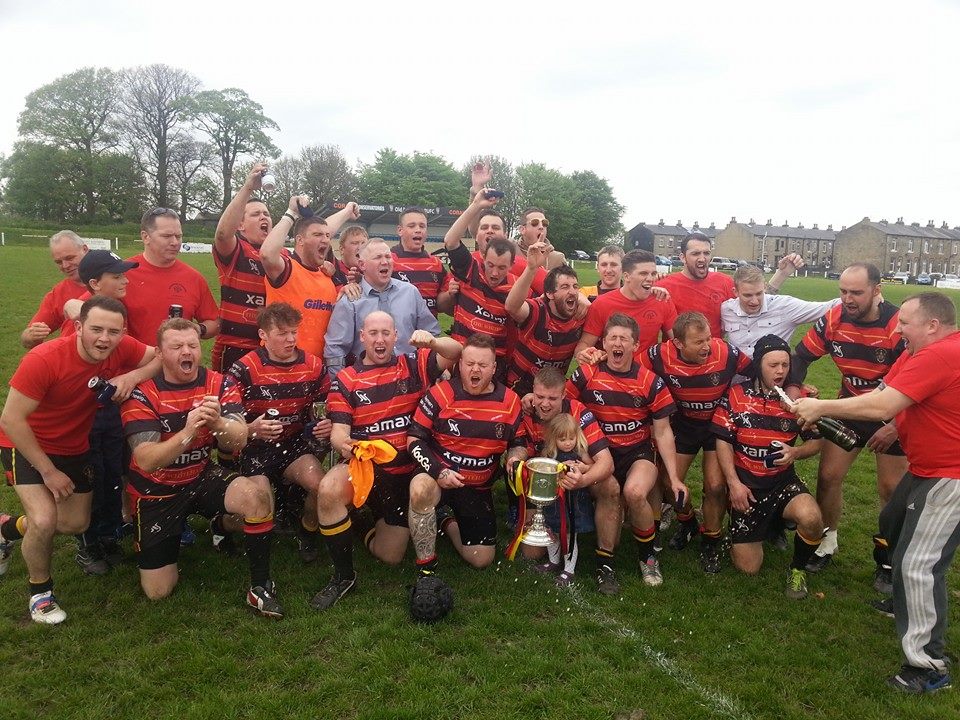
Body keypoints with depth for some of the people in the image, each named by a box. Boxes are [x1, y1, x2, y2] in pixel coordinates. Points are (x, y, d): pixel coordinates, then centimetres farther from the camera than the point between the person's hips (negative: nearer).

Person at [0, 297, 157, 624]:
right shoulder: (43, 360, -33)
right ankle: (40, 590, 8)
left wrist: (132, 376, -34)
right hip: (29, 445, -5)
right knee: (45, 521, -22)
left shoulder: (123, 349, -21)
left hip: (76, 447, 5)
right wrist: (48, 471, -21)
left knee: (76, 523, 11)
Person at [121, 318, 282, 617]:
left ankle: (261, 587, -13)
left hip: (203, 478, 1)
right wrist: (187, 432, -44)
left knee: (257, 492, -31)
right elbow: (146, 461, -27)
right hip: (157, 492, -1)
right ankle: (143, 538, 34)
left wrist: (218, 422, -44)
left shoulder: (219, 384, -9)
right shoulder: (142, 394, -16)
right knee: (158, 592, 1)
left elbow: (239, 441, -21)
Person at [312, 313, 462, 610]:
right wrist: (345, 444, -33)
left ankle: (366, 528, 41)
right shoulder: (345, 380, -1)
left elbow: (456, 352, -11)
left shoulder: (413, 365, 2)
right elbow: (339, 431, -8)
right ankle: (343, 575, -14)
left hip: (407, 474, 2)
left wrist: (432, 341, -33)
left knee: (390, 556, 5)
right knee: (329, 488, -36)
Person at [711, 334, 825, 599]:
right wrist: (734, 483, -12)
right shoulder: (735, 396, -6)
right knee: (748, 567, -1)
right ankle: (763, 527, 34)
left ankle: (798, 568, 0)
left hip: (784, 482, 1)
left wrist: (795, 452, -17)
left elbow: (816, 441, 6)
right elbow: (723, 441, -4)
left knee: (811, 519, -34)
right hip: (746, 486, -1)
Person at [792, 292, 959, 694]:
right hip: (927, 468, 11)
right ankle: (904, 601, 48)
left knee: (918, 564, -9)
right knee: (891, 526, 27)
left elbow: (882, 407, -30)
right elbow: (884, 394, 3)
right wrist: (823, 410, -9)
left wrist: (821, 407, -18)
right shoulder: (923, 352, 7)